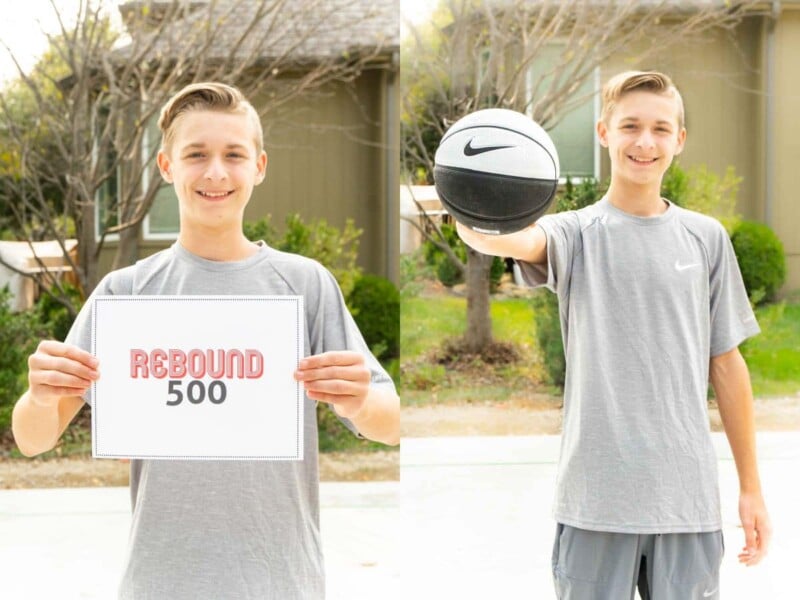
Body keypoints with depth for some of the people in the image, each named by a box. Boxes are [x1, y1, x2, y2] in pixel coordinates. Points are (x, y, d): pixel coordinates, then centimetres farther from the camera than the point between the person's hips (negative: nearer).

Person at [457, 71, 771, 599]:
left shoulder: (706, 237, 7)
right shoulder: (577, 232, -1)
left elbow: (727, 364, 11)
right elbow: (510, 239, -25)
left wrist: (751, 487, 11)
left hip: (690, 496, 2)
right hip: (596, 496, -2)